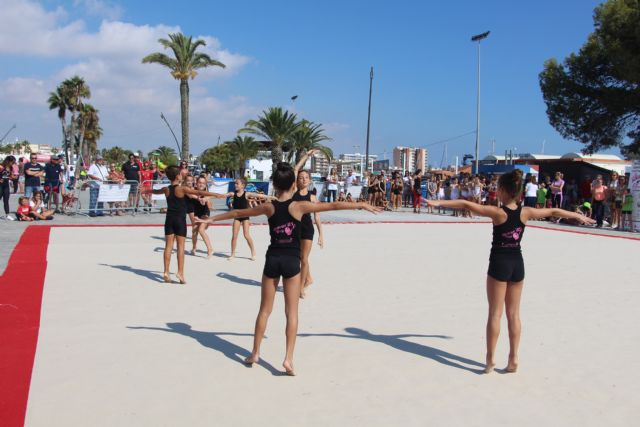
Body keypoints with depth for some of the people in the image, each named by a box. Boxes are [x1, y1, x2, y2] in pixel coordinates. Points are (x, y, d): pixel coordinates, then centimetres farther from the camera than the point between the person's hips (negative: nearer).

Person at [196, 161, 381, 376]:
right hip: (291, 261, -2)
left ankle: (255, 354, 22)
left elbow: (237, 213, 9)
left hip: (272, 259, 2)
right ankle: (288, 358, 0)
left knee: (265, 309, 14)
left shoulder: (268, 207, -1)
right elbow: (333, 205, -9)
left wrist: (211, 219, 22)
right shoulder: (299, 206, -10)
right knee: (291, 312, 5)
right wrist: (361, 204, -2)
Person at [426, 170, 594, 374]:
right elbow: (554, 211, 12)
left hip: (499, 264, -4)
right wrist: (579, 216, 28)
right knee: (514, 313, 11)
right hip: (517, 264, 5)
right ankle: (513, 359, 16)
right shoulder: (526, 212, -2)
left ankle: (490, 359, 8)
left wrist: (439, 202, -18)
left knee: (495, 313, 3)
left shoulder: (498, 212, -15)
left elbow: (467, 205, -20)